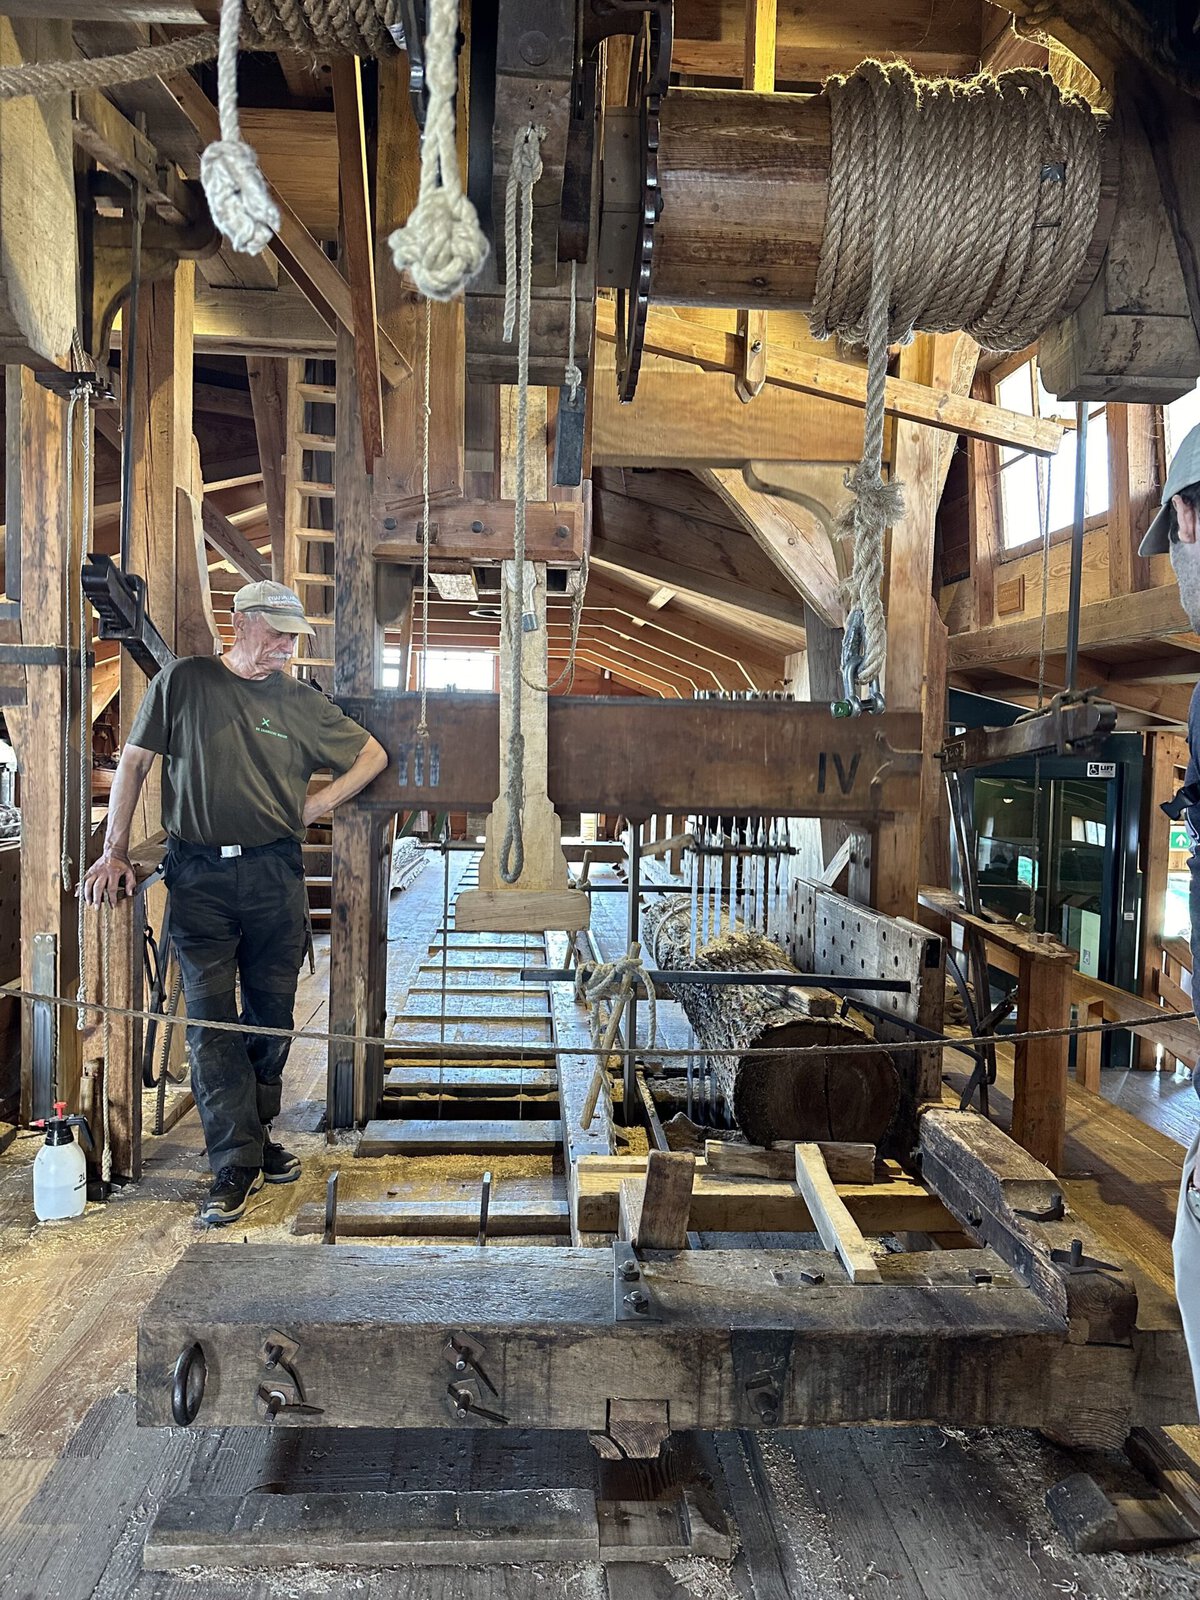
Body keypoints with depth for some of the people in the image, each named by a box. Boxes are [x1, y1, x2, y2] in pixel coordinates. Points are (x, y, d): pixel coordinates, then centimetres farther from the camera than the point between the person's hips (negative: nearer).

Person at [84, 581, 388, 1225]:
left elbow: (372, 754, 18)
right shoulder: (183, 681, 5)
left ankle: (254, 1138, 25)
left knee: (271, 1014, 8)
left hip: (275, 872, 2)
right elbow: (134, 761, 6)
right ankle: (235, 1165, 3)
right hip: (198, 875, -2)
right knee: (210, 1016, -4)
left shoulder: (300, 701, 10)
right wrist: (114, 851, 0)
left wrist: (317, 803, 5)